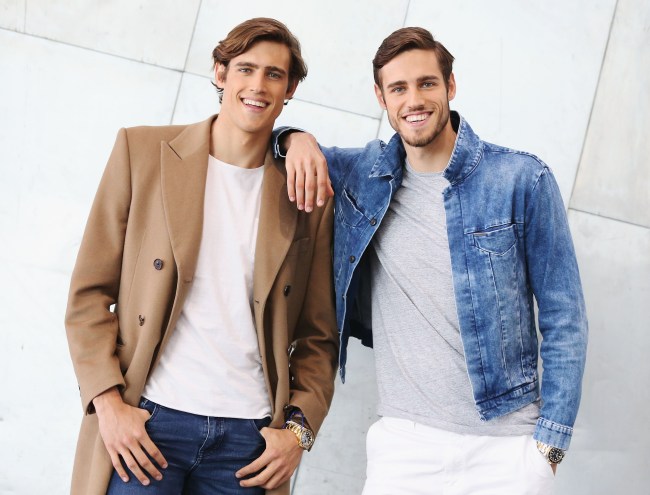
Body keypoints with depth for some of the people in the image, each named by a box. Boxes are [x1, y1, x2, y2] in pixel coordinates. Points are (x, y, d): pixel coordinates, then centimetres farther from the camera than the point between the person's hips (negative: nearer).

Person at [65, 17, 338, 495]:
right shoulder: (142, 151, 3)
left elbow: (319, 335, 10)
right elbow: (89, 292, 2)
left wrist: (299, 426, -1)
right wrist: (108, 401, -7)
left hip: (249, 435, 1)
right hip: (145, 422, -1)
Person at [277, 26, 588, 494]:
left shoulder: (522, 179, -5)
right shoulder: (362, 173, 4)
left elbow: (564, 322, -2)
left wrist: (549, 443, -7)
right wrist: (295, 138, -7)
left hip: (505, 442, -2)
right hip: (403, 439, 3)